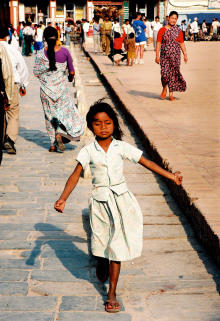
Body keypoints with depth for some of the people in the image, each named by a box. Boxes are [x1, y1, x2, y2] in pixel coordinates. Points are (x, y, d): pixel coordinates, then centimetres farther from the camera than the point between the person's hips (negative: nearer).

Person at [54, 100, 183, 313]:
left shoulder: (122, 147, -3)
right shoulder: (88, 151, -6)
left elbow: (146, 162, 1)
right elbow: (75, 175, -12)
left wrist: (171, 176, 0)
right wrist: (62, 199, -23)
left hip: (120, 198, 0)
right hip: (99, 200, 0)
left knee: (116, 244, -1)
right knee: (100, 241, 13)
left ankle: (112, 292, 5)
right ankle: (102, 265, 50)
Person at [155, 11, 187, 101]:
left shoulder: (178, 31, 8)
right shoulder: (162, 30, 1)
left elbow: (182, 43, 9)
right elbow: (158, 43, -1)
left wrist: (185, 54, 1)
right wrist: (157, 55, -7)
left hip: (175, 56, 2)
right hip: (164, 55, -2)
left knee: (174, 73, -1)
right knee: (165, 73, -10)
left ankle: (171, 94, 6)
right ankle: (164, 88, 19)